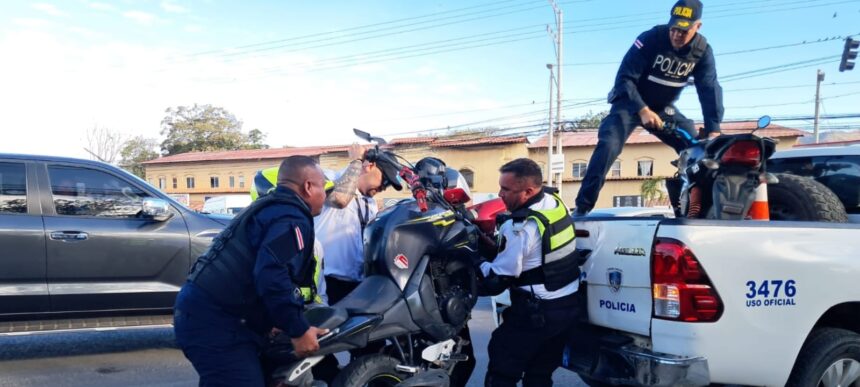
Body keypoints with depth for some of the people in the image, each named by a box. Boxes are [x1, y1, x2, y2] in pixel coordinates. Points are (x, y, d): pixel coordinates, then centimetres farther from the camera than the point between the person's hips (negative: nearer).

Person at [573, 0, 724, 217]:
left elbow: (710, 90, -14)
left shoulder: (702, 51, -10)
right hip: (630, 102, -5)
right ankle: (582, 207, -24)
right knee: (608, 146, -26)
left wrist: (713, 129, -27)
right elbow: (624, 78, -25)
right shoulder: (651, 39, -23)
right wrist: (642, 110, -38)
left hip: (664, 107, 5)